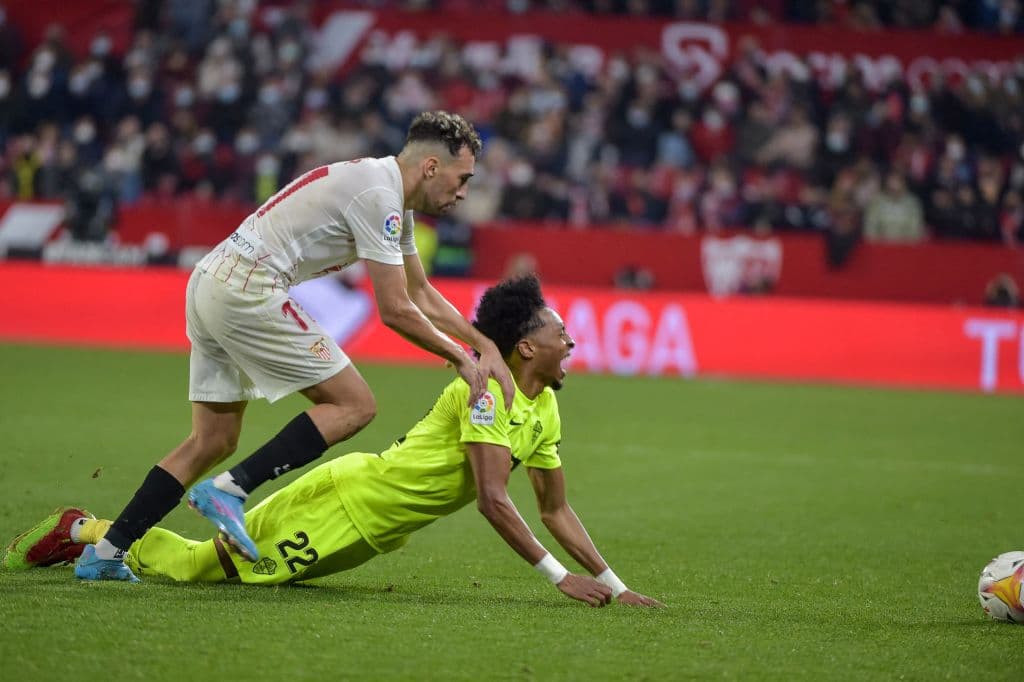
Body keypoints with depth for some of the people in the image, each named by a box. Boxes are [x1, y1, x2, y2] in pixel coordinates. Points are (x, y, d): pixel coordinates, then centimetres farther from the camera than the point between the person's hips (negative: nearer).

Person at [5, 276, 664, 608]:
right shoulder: (486, 388, -21)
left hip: (373, 534, 8)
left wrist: (614, 586, 4)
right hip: (351, 496, -8)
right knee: (203, 563, -5)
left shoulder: (544, 410, 8)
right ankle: (85, 531, 12)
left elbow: (557, 509, 13)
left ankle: (93, 535, 21)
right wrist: (560, 576, -27)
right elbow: (493, 499, -28)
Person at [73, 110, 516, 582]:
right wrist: (461, 359, -1)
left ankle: (106, 552, 11)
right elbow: (395, 311, -12)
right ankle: (228, 490, -13)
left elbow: (421, 294, 28)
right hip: (248, 292, -10)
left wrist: (485, 347, 21)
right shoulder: (379, 195, -13)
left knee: (212, 442, 13)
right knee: (354, 406, -7)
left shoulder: (391, 197, 18)